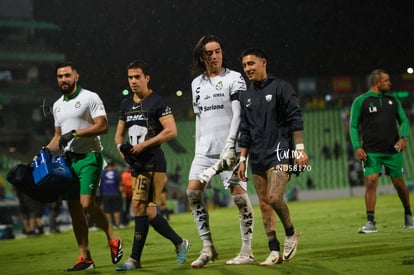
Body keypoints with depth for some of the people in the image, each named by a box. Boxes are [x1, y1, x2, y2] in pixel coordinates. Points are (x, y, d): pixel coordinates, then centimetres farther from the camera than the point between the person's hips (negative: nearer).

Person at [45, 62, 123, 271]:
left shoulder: (90, 98, -5)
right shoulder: (57, 105, 18)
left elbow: (102, 126, -13)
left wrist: (75, 133, -18)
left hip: (89, 157, -7)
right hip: (69, 160, 7)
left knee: (87, 203, -19)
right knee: (74, 209, 3)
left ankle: (112, 239, 3)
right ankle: (85, 258, 7)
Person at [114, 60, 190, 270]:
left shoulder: (157, 102, -6)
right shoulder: (126, 105, 16)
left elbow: (171, 131, -13)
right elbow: (119, 134, 24)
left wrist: (143, 145, -15)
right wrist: (122, 147, 1)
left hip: (152, 164, -8)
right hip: (137, 165, 8)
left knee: (139, 206, -14)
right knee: (148, 211, 8)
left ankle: (135, 259, -11)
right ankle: (180, 244, 24)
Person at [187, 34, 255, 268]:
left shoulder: (234, 78, -1)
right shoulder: (197, 84, 16)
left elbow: (239, 115, -9)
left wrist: (230, 144, -18)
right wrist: (198, 147, 16)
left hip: (230, 148, -6)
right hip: (205, 149, 6)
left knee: (239, 194, -8)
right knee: (193, 191, -6)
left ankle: (247, 251, -2)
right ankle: (208, 248, -1)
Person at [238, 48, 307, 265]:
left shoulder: (280, 87, -2)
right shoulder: (246, 97, 15)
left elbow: (295, 119, -6)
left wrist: (300, 149, -13)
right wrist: (242, 160, 15)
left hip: (279, 152, -6)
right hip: (257, 157, 6)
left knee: (274, 198, -20)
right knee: (264, 204, 3)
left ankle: (290, 233, 5)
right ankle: (275, 251, 7)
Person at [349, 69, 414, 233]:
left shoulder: (392, 100, 12)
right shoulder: (360, 101, 1)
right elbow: (353, 126, 2)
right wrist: (357, 147, -11)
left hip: (393, 151, 3)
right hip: (371, 152, -3)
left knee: (399, 184, 7)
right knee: (371, 182, -15)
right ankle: (371, 222, -12)